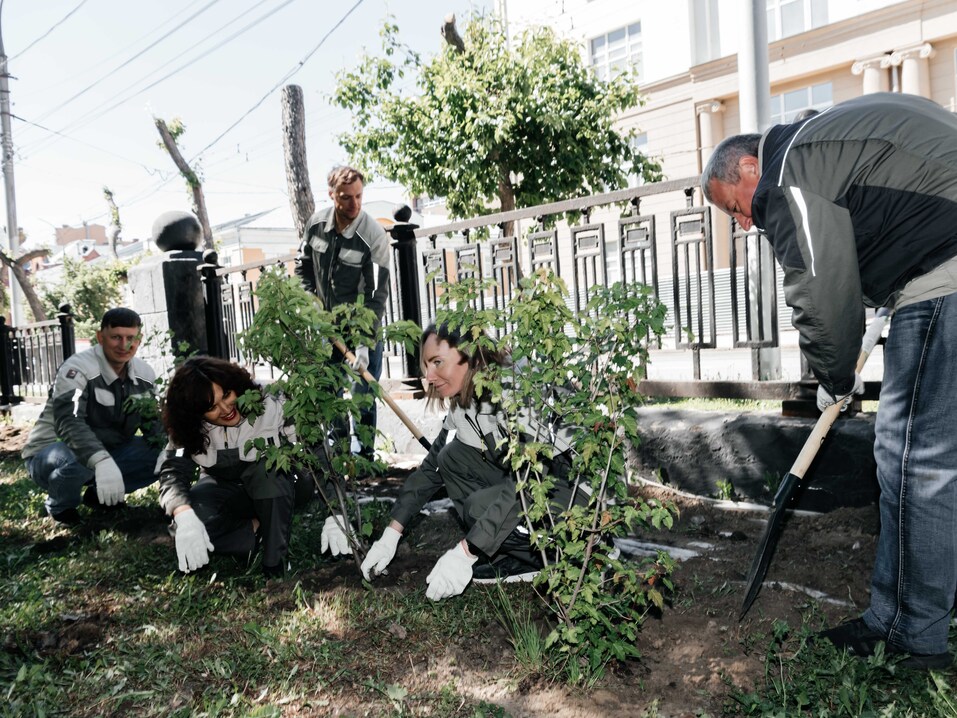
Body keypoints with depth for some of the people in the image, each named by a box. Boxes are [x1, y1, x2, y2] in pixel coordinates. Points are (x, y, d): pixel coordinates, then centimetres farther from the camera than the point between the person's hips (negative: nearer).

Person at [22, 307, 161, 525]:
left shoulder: (145, 375, -3)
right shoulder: (77, 370, -23)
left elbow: (154, 424, 1)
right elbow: (68, 422, -39)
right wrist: (101, 461, -57)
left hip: (108, 453, 6)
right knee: (74, 459, -40)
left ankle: (99, 493, 9)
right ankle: (60, 506, -3)